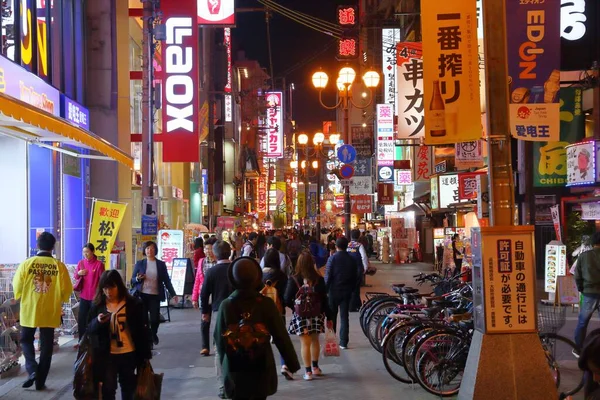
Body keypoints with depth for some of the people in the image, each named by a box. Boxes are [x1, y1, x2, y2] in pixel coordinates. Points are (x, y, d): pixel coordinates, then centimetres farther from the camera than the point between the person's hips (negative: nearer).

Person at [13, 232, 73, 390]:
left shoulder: (27, 263, -10)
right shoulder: (59, 266, -9)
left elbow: (17, 287, -4)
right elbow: (67, 290, -5)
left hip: (29, 311, 0)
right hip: (50, 313, 0)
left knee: (26, 340, 20)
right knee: (46, 346, 12)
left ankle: (32, 369, -2)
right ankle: (40, 382, 15)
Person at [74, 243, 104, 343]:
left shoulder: (99, 264, -9)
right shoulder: (81, 263, 4)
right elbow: (75, 277, 14)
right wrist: (78, 273, -9)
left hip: (95, 297, -4)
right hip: (83, 296, 4)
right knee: (81, 320, 8)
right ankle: (81, 341, 20)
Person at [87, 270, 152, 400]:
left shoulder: (134, 304, -7)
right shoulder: (98, 305, -1)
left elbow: (142, 329, -3)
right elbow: (90, 329, 1)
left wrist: (146, 353, -4)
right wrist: (98, 321, -22)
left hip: (129, 354, 0)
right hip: (107, 355, 0)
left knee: (128, 387, 16)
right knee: (108, 388, 3)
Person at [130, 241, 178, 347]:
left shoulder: (161, 264, 6)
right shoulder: (139, 264, 6)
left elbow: (167, 280, 7)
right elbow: (132, 280, 8)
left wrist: (173, 294, 0)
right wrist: (138, 279, -15)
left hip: (155, 295, 0)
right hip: (142, 295, 0)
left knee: (155, 318, -3)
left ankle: (153, 334, 28)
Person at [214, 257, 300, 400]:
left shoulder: (226, 305, -8)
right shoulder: (266, 304, -13)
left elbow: (219, 338, 1)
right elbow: (281, 337, -9)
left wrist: (225, 363, 17)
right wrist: (293, 363, 1)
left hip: (234, 369, 1)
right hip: (261, 368, -1)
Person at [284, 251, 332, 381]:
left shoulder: (294, 280, -12)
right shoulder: (319, 279, -7)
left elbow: (287, 300, -12)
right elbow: (324, 299, -4)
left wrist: (296, 308, 8)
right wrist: (329, 317, 5)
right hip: (316, 315, 3)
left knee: (305, 343, 3)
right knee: (315, 340, 19)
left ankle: (308, 371, 5)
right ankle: (315, 367, 30)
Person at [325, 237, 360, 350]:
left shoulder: (332, 258, -10)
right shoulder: (352, 259, 1)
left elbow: (328, 276, -12)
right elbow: (355, 277, 6)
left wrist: (325, 290, -3)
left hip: (334, 291, -2)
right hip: (347, 291, 2)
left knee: (332, 316, 10)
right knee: (344, 317, 5)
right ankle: (343, 342, 3)